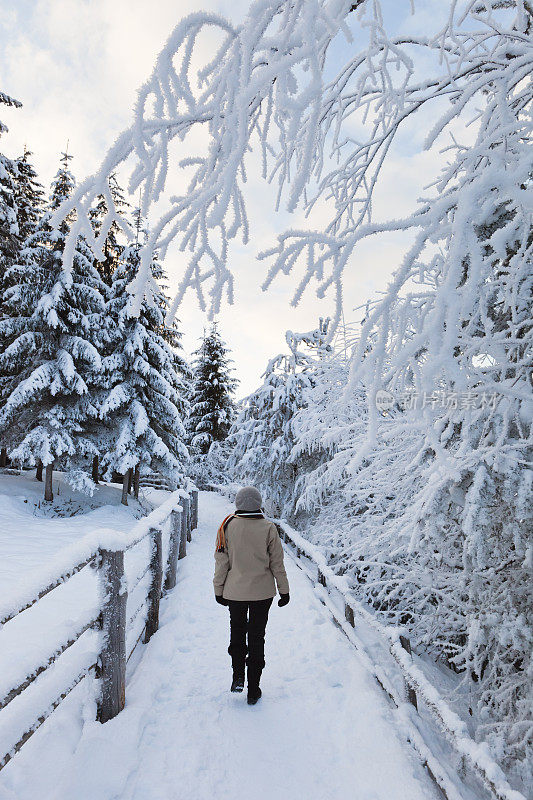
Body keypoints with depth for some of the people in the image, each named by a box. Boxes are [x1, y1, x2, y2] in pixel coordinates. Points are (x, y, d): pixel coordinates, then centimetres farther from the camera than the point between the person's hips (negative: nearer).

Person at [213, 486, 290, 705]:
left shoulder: (227, 526, -9)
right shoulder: (268, 528, -11)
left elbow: (221, 561, -4)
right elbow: (277, 563, -5)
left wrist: (219, 590, 7)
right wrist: (284, 590, 6)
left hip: (235, 591, 1)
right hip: (263, 592, 0)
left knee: (237, 631, 24)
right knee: (257, 637, 12)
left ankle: (238, 676, 17)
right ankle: (253, 690, 17)